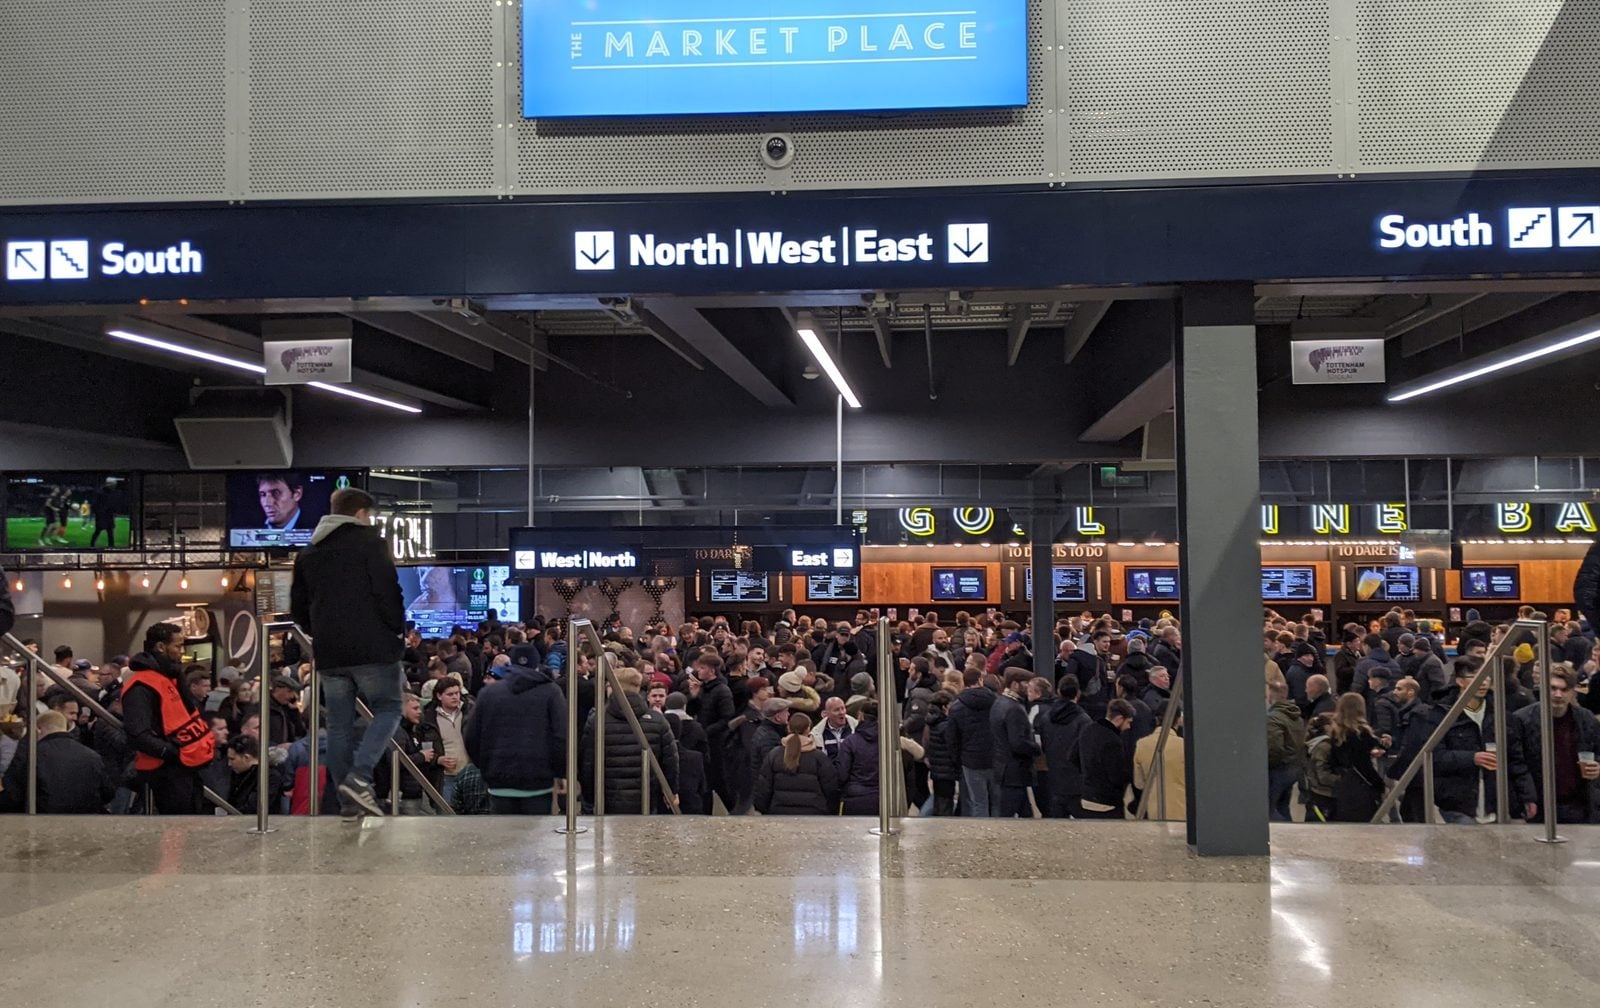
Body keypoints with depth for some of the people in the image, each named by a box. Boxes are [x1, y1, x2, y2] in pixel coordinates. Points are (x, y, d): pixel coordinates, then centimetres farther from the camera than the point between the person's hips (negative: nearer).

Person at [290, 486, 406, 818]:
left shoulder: (308, 553, 18)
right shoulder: (369, 541, -2)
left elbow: (298, 608, 20)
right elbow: (388, 591, -11)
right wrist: (398, 631, 0)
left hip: (329, 654, 6)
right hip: (371, 648, -5)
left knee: (339, 725, 8)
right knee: (388, 709, 6)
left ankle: (348, 801, 8)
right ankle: (359, 777, -13)